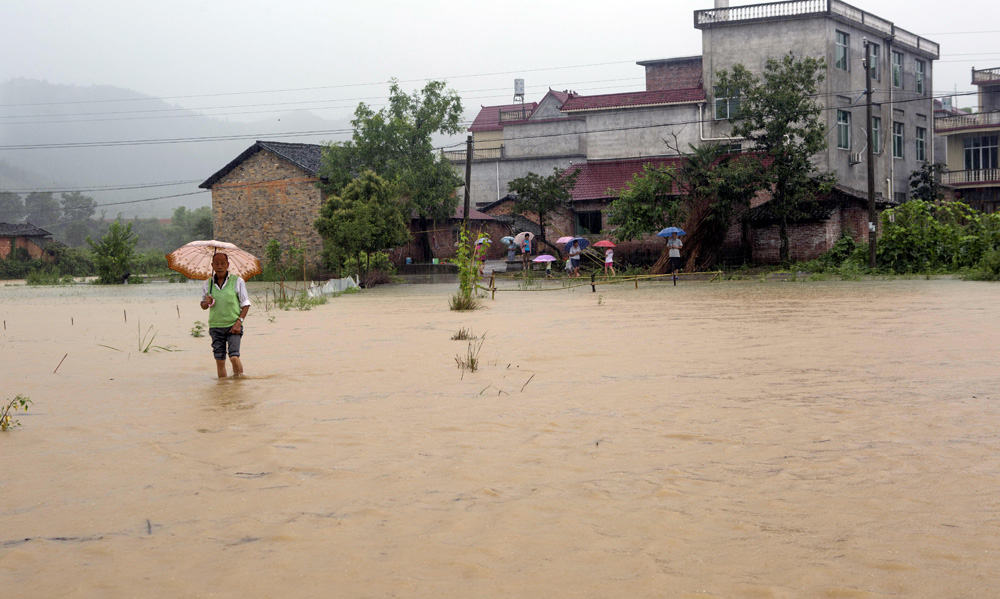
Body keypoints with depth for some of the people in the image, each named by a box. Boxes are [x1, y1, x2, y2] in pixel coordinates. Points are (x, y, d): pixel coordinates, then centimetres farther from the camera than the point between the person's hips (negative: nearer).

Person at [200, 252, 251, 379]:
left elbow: (246, 304, 2)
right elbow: (203, 306, 18)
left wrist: (239, 322, -10)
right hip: (215, 326, 3)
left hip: (233, 326, -3)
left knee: (234, 357, -15)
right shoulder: (208, 284, 8)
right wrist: (207, 303, -7)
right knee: (219, 360, 1)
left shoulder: (237, 281, -1)